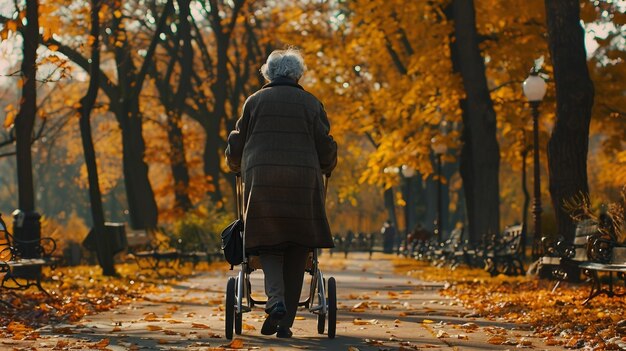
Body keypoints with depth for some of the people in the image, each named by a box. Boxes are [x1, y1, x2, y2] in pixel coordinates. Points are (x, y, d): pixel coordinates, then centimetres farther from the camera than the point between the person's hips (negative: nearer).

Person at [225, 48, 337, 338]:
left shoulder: (255, 101, 12)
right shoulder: (311, 104, 11)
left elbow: (237, 143, 13)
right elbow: (326, 148, 7)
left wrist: (236, 166, 33)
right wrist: (325, 170, 28)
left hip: (261, 180, 0)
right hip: (303, 181, 0)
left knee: (268, 243, 8)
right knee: (296, 250, 4)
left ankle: (276, 301, -18)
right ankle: (286, 321, 2)